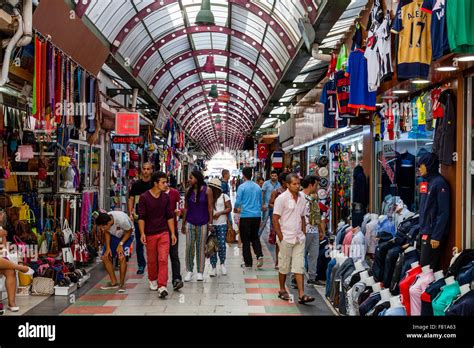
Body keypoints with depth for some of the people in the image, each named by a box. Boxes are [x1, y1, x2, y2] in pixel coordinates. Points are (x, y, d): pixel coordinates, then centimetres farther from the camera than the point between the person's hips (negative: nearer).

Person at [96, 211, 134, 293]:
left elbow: (129, 231, -20)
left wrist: (121, 244, -25)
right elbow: (107, 233, -4)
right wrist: (108, 247, -13)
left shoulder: (122, 220, -40)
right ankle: (114, 283, 11)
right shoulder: (103, 222, -25)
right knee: (105, 257, -4)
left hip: (126, 235, -5)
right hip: (114, 235, 5)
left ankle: (122, 284, -6)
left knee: (122, 257, -23)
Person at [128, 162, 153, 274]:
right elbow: (131, 199, 9)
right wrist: (130, 214, -3)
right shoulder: (136, 185, 8)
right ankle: (141, 265, 16)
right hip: (138, 217, 2)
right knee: (139, 242, 6)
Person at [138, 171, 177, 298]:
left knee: (163, 259, -9)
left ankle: (162, 286, -11)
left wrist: (173, 233, 4)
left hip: (164, 233, 2)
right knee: (152, 260, 12)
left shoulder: (166, 197, 4)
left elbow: (170, 216, 8)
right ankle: (153, 280, 35)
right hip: (150, 234, -2)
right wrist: (142, 233, -15)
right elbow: (141, 217, -7)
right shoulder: (144, 198, -8)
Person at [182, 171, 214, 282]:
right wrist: (183, 223, 9)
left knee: (201, 248, 4)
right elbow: (186, 208, 9)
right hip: (190, 222, 3)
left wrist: (210, 223, -6)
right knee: (189, 247, 0)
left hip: (203, 223, -2)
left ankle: (200, 272, 14)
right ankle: (189, 271, 13)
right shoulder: (189, 191, 5)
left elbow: (210, 207, -4)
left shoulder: (207, 190, -5)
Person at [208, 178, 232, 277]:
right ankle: (214, 268, 9)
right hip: (211, 224, 2)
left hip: (222, 224, -2)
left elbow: (229, 208, 1)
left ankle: (222, 263, 19)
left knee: (222, 245, -5)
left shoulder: (224, 196, 3)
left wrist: (220, 213, -14)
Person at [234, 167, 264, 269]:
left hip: (246, 216, -4)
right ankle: (259, 255, -2)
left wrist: (236, 209, 14)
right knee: (255, 237, 19)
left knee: (246, 240, 5)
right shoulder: (258, 187, 7)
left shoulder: (242, 187, -8)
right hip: (257, 215, 5)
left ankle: (248, 263, 7)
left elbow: (238, 202, -7)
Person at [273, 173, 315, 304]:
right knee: (284, 266, 8)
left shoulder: (302, 197, 7)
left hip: (299, 238, 5)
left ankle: (301, 295, -1)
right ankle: (282, 290, 24)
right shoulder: (282, 198, -10)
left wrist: (304, 232, 10)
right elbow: (275, 219, -10)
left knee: (299, 266, 1)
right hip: (286, 238, -5)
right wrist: (280, 236, -12)